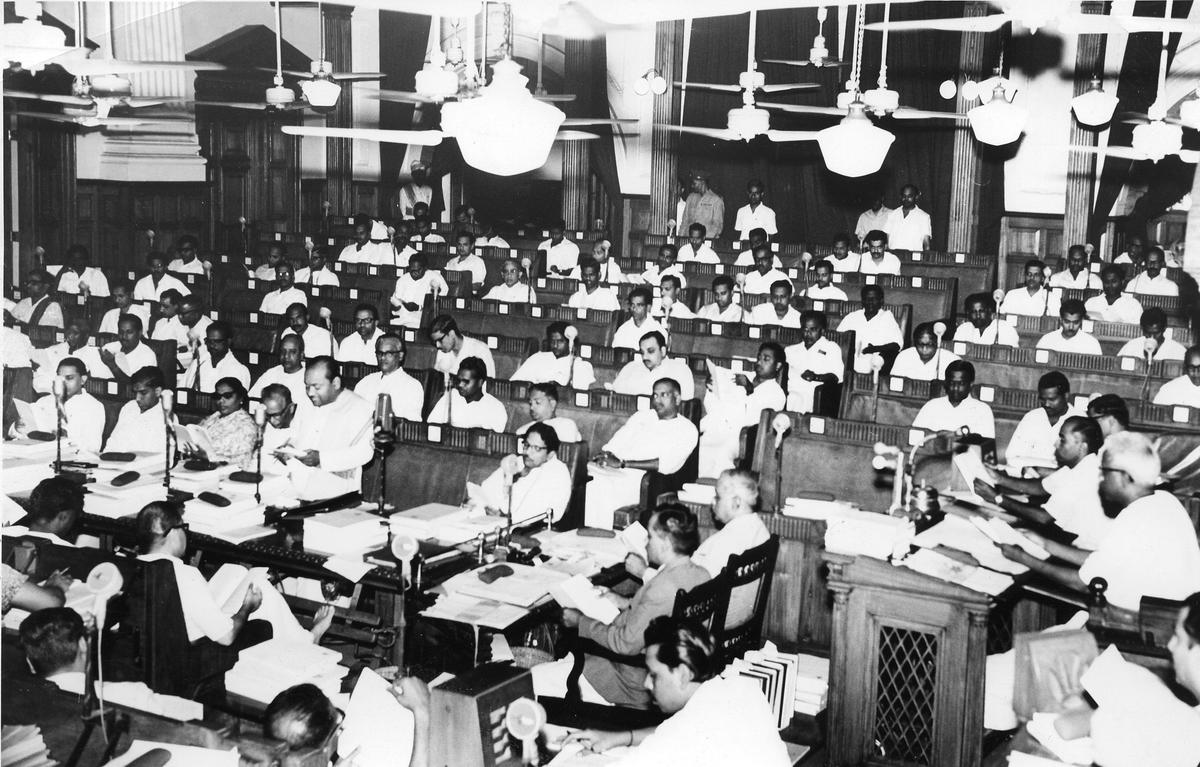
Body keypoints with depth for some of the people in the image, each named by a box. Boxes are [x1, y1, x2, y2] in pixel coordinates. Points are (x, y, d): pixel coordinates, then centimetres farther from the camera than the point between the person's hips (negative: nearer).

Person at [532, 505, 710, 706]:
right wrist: (625, 603, 12)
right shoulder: (700, 574, -2)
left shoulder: (665, 587, -30)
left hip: (636, 688, -10)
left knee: (534, 679, -5)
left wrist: (581, 622, -12)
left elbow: (626, 644, -24)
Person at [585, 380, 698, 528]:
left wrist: (623, 464, -16)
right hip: (613, 469, 5)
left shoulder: (687, 430, 4)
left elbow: (667, 465, -11)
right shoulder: (642, 415, 24)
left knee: (604, 490, -33)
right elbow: (618, 440, 18)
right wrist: (606, 455, -7)